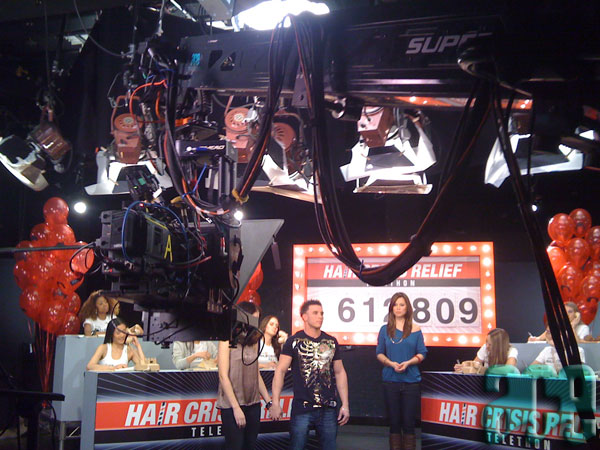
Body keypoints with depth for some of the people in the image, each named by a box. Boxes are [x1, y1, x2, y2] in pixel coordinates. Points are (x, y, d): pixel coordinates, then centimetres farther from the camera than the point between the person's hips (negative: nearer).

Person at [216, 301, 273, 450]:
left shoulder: (253, 342, 12)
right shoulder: (227, 341, -6)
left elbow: (256, 375, 13)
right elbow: (223, 376, -11)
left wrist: (269, 402, 7)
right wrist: (236, 408, -15)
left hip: (253, 404, 6)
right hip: (232, 405, -6)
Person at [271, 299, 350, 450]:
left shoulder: (332, 342, 9)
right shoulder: (294, 342, -2)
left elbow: (340, 373, 14)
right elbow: (280, 371, -4)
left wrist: (345, 405, 8)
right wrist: (275, 403, -12)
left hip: (329, 409, 3)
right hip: (302, 409, -3)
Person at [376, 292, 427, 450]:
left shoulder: (415, 329, 3)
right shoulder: (385, 329, 6)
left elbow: (421, 354, 3)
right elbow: (379, 353, 6)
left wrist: (408, 363, -14)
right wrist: (391, 363, -12)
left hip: (411, 381, -1)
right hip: (390, 380, 1)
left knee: (409, 422, 2)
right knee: (394, 422, 6)